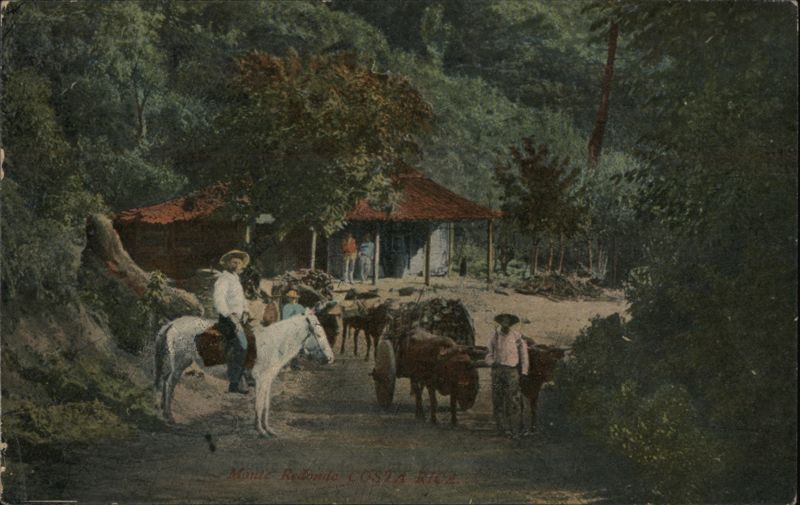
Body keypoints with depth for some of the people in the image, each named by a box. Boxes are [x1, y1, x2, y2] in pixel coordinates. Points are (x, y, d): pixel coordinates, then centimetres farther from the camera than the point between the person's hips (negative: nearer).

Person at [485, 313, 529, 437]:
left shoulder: (517, 336, 2)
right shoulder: (494, 336, 9)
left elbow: (524, 354, 6)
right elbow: (489, 353, 16)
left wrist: (524, 371, 3)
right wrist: (492, 362, -4)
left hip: (512, 370, -3)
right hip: (497, 370, 3)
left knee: (513, 400, -8)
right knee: (497, 399, 2)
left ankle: (514, 429, -6)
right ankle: (501, 427, 9)